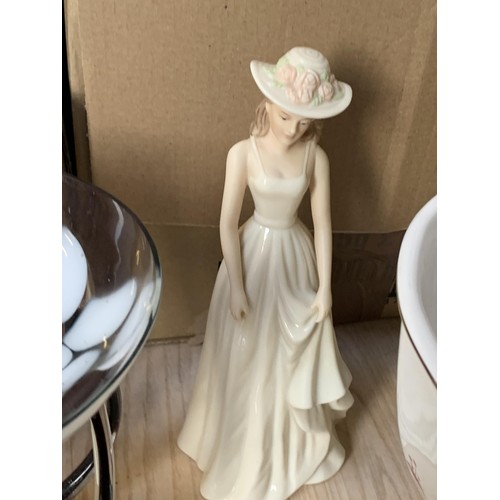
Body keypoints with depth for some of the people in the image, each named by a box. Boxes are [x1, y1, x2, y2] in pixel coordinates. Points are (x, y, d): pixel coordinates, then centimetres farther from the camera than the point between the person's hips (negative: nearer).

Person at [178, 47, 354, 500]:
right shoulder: (243, 153, -16)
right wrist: (236, 287, -12)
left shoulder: (316, 157, -9)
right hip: (253, 254, -2)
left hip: (295, 258, 2)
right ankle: (244, 448, 41)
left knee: (296, 354, 19)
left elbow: (323, 223, -5)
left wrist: (324, 287, -4)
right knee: (247, 357, 13)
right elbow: (228, 223, -13)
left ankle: (299, 441, 48)